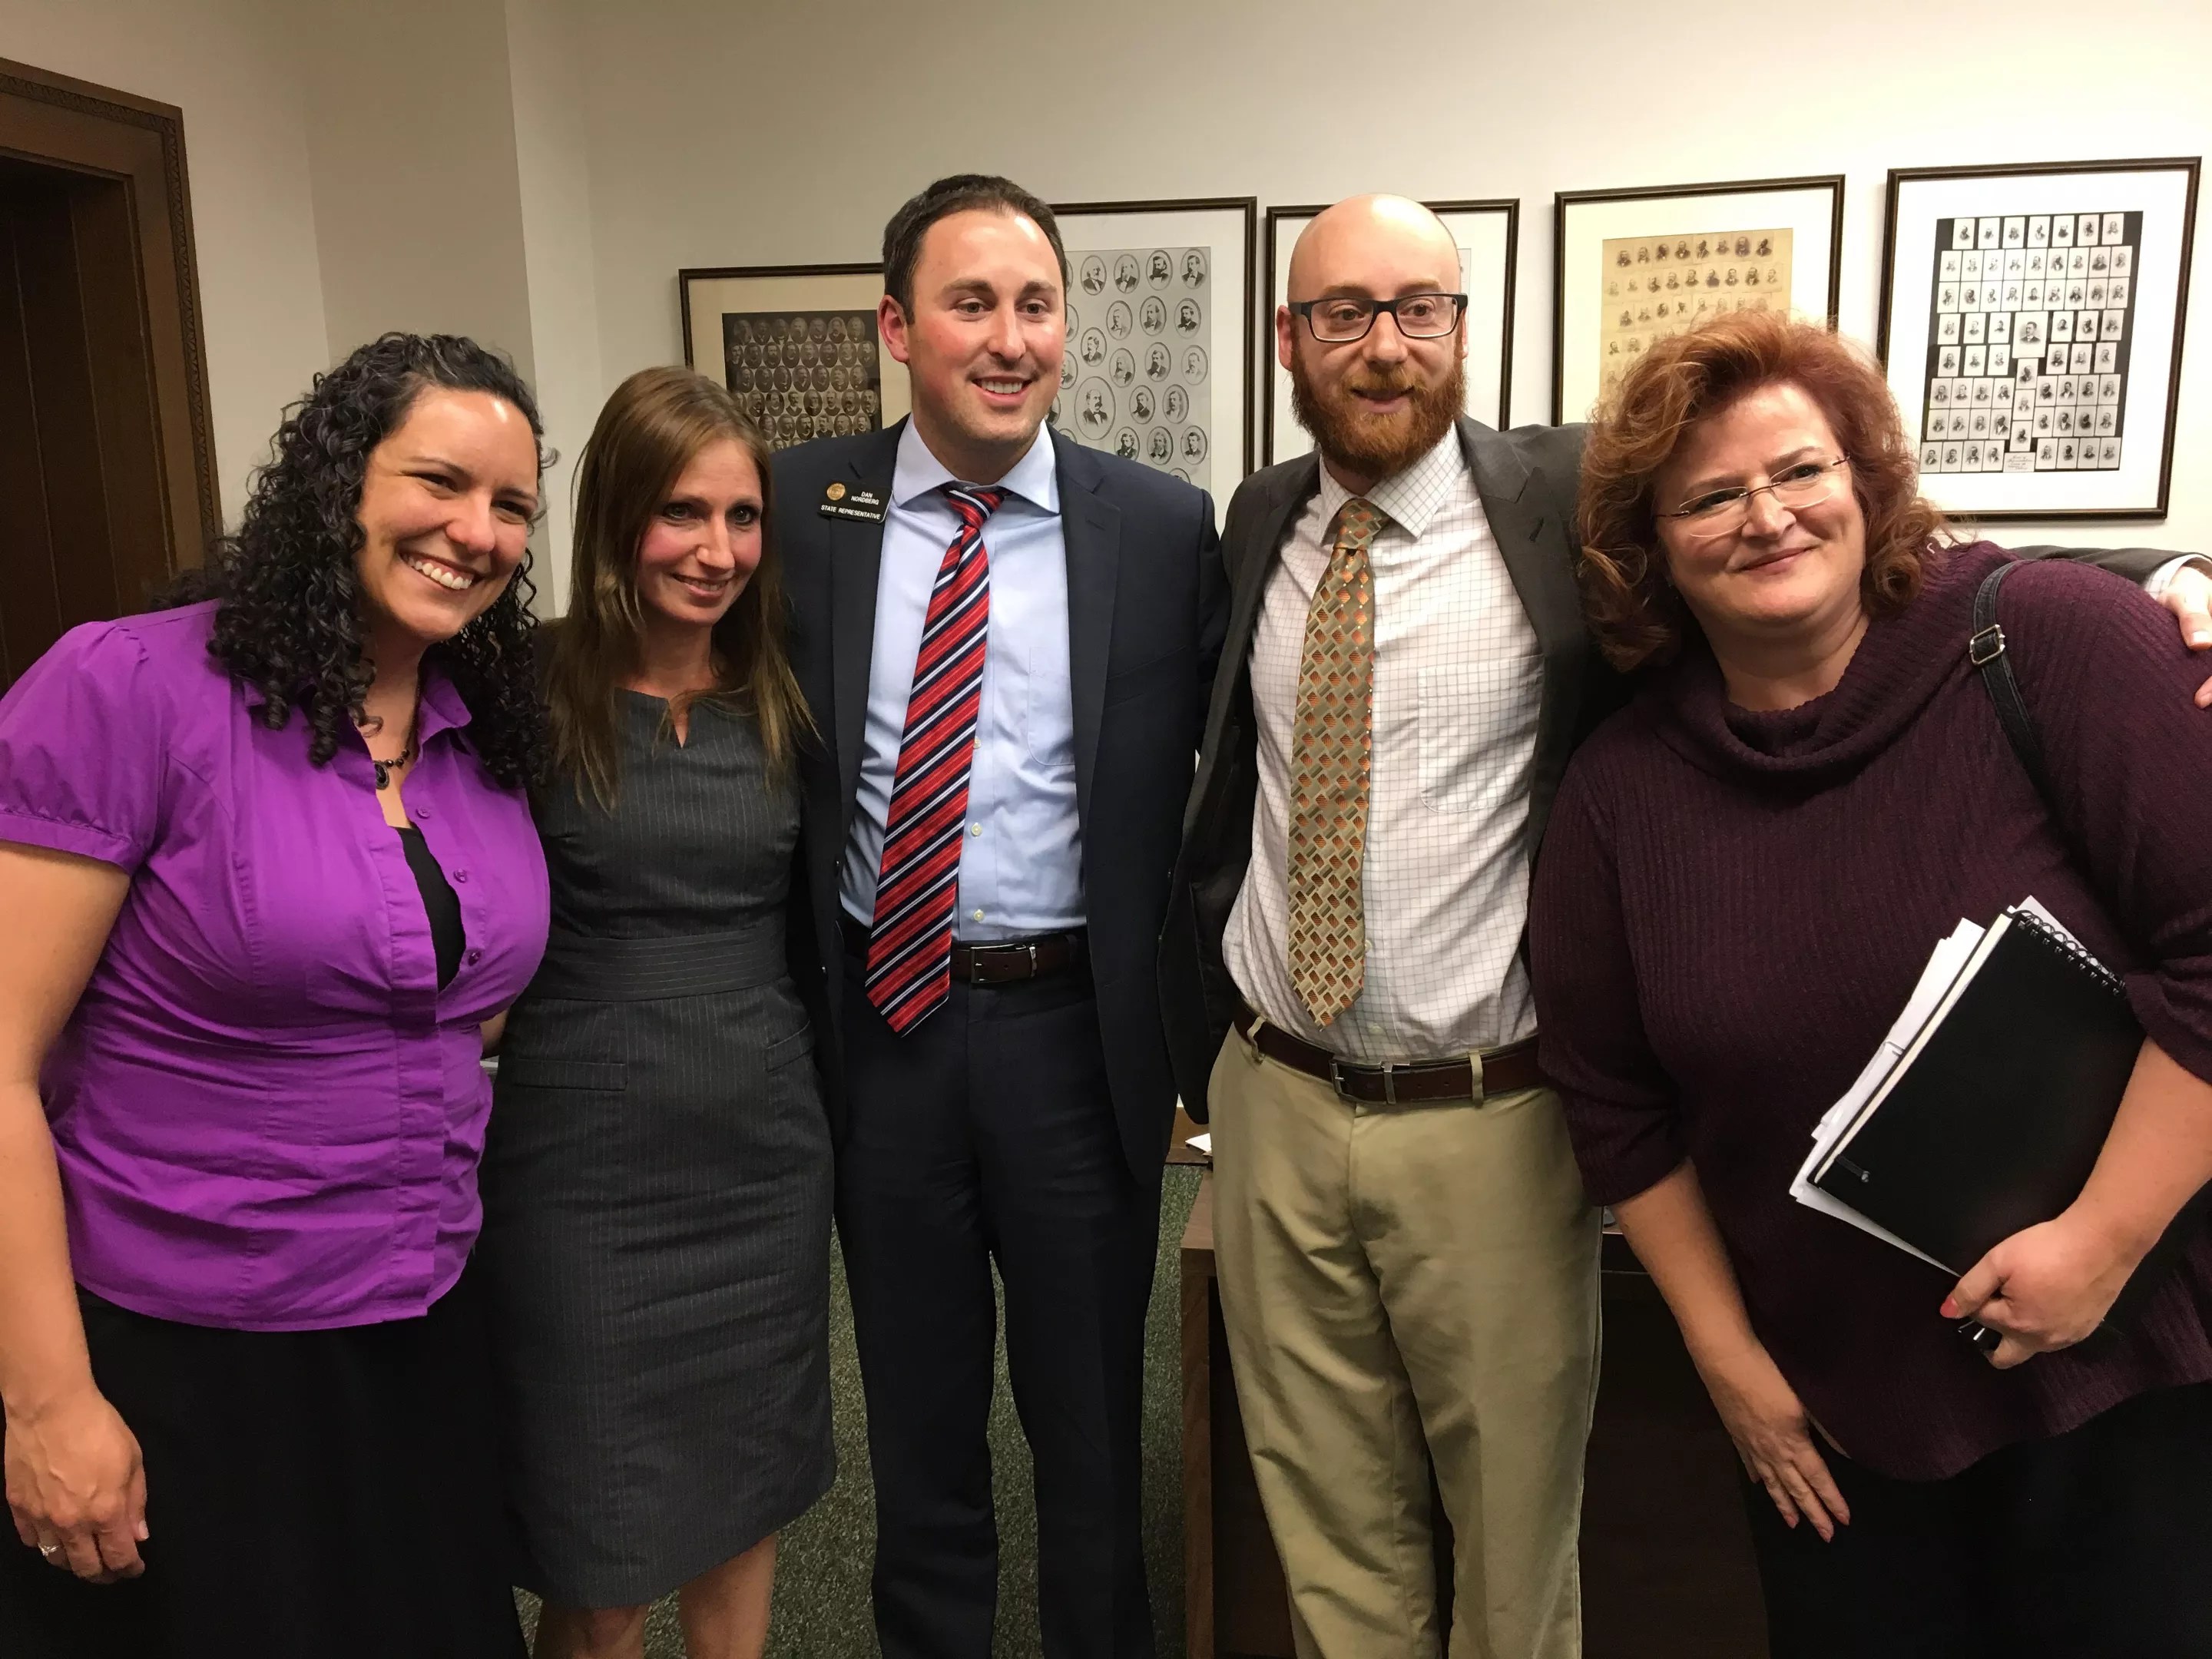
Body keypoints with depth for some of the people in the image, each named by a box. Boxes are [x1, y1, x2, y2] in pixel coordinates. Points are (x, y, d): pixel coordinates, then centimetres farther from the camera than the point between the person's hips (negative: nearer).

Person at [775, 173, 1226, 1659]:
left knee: (1090, 1416, 17)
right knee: (917, 1413, 20)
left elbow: (1214, 789, 0)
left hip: (1077, 1030, -1)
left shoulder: (1164, 528, -5)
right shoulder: (801, 509, -2)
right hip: (880, 1024, 1)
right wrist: (794, 1005, 1)